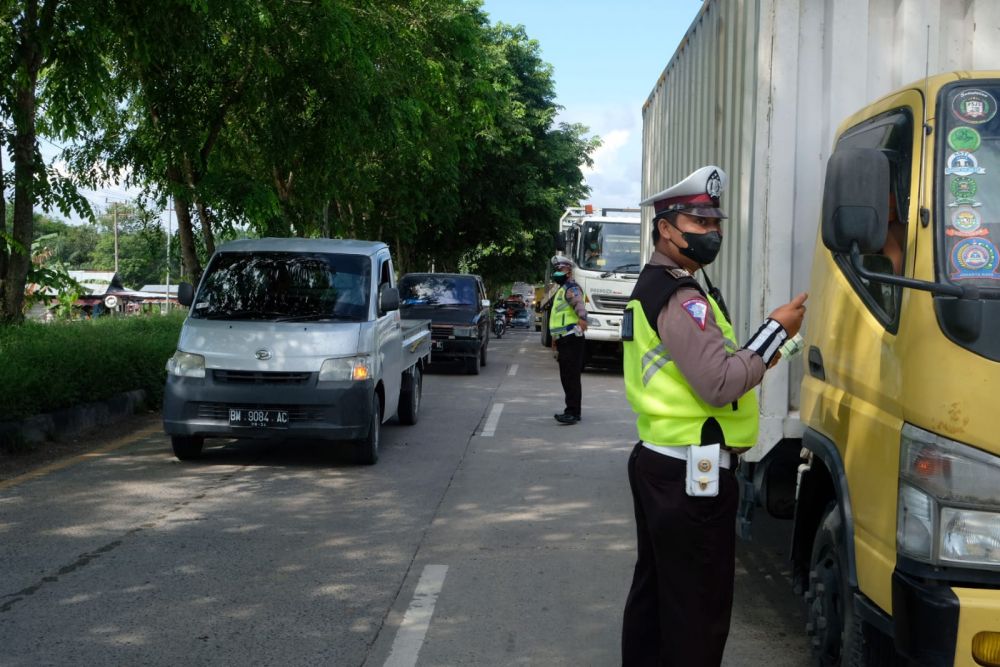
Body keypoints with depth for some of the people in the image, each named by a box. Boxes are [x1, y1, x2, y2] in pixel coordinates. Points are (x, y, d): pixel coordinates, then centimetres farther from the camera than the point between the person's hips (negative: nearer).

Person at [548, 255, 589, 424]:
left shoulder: (572, 288, -11)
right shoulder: (562, 290, 23)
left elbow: (579, 304, -32)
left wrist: (582, 317, -52)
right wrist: (555, 337, 36)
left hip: (572, 339, -11)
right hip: (564, 340, 11)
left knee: (571, 376, -12)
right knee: (567, 377, 14)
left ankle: (572, 412, -14)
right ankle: (573, 411, 22)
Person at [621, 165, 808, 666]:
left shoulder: (651, 287, 15)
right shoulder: (681, 298, -18)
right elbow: (718, 386, -24)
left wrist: (749, 359, 9)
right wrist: (775, 330, -14)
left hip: (657, 461, 11)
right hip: (692, 473, -11)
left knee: (653, 588, 18)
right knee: (698, 607, -3)